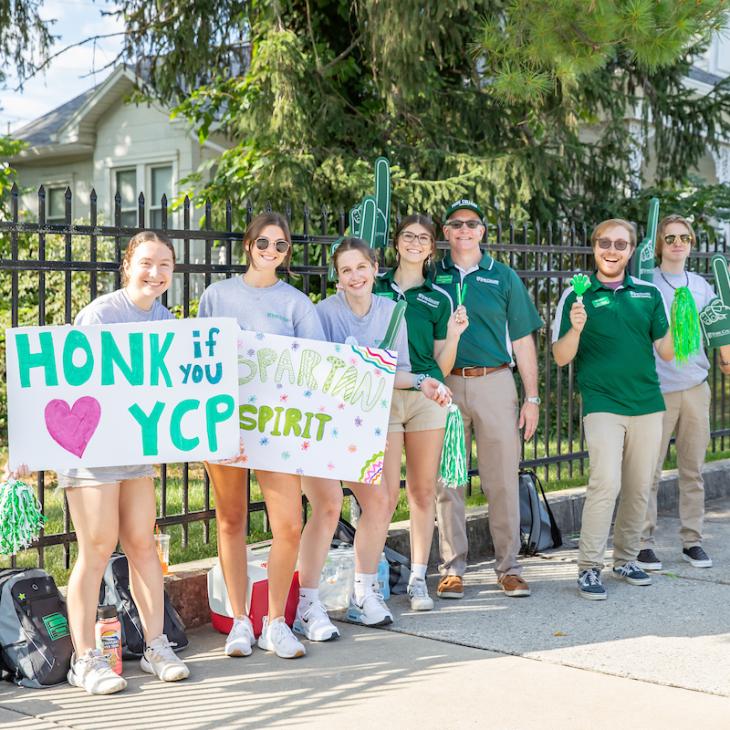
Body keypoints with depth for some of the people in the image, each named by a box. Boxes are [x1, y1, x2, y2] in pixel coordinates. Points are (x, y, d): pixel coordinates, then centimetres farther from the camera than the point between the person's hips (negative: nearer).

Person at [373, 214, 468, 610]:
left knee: (423, 490, 4)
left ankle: (418, 579, 14)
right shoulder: (375, 285, 8)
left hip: (426, 396, 2)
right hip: (381, 395, -1)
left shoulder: (439, 299, 9)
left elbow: (442, 368, 8)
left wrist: (453, 335, -7)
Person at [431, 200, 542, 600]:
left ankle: (508, 567, 11)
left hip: (495, 383, 0)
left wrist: (532, 397, 3)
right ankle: (452, 568, 11)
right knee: (447, 483, 3)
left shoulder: (504, 277, 9)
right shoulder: (432, 277, 9)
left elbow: (522, 341, 8)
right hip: (445, 385, 0)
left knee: (503, 482, 1)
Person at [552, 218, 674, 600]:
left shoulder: (649, 293, 10)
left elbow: (666, 351, 10)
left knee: (639, 489, 9)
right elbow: (561, 357, -2)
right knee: (606, 482, -17)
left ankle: (626, 559, 24)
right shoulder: (577, 296, 1)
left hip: (647, 403, 4)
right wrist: (576, 329, -21)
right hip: (601, 403, -4)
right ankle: (588, 568, -10)